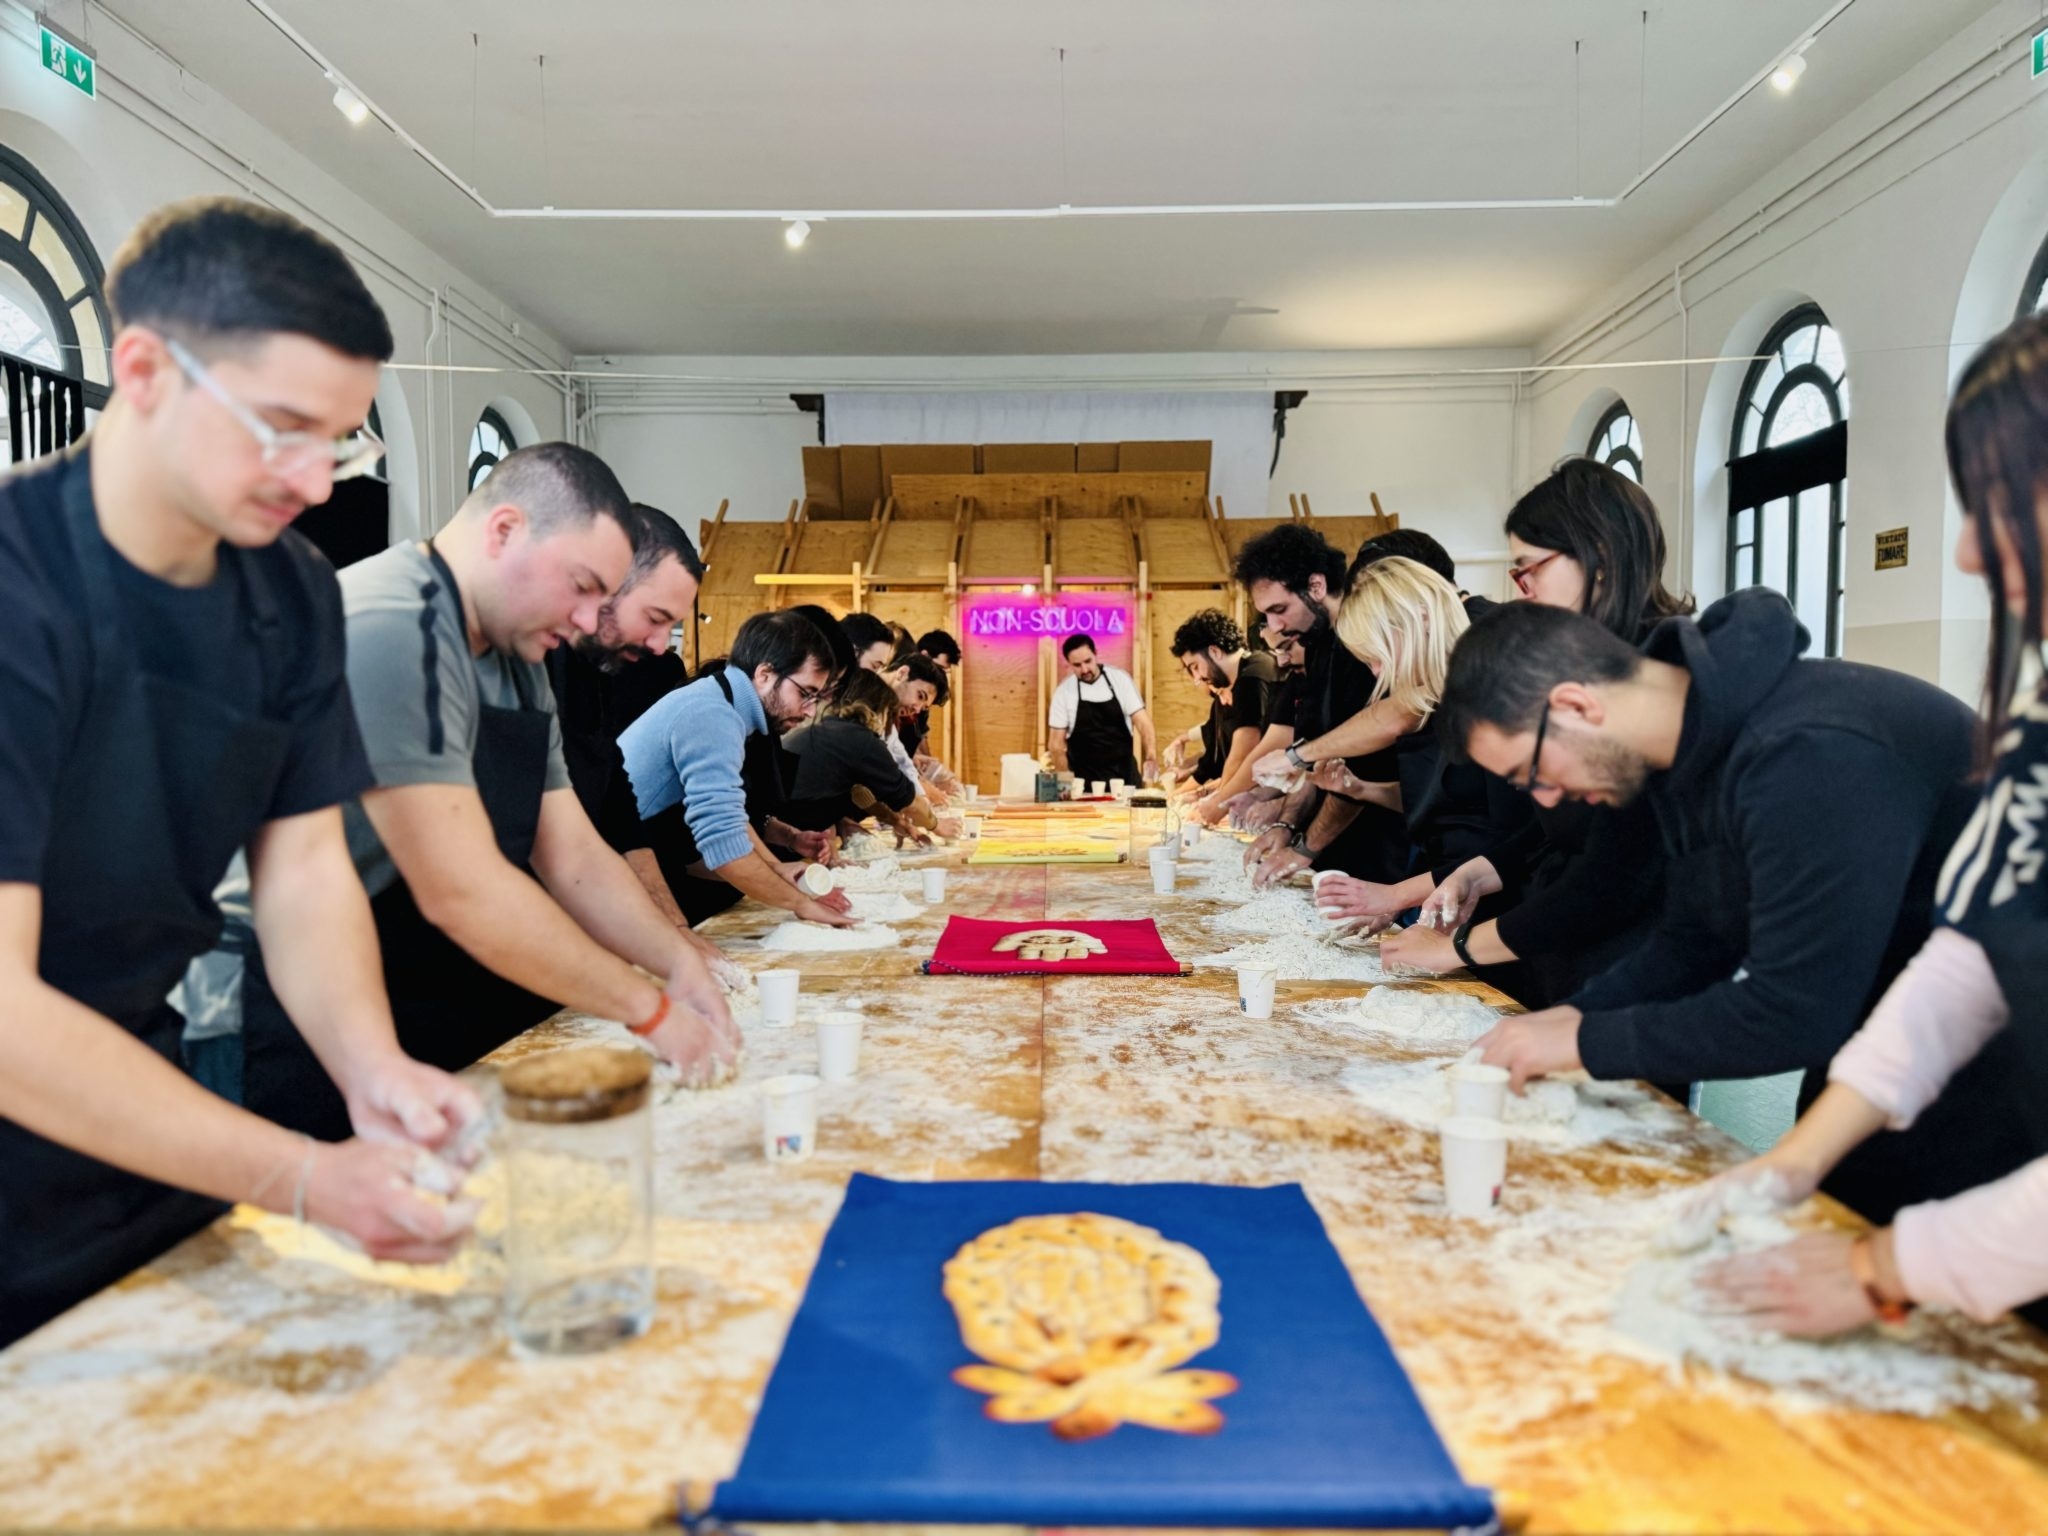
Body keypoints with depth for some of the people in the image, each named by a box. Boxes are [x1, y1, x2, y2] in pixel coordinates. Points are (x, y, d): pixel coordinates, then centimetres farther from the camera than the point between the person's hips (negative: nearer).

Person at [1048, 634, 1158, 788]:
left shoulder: (1120, 679, -4)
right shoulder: (1064, 691, -4)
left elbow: (1143, 723, -8)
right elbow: (1056, 743, -1)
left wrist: (1151, 759, -23)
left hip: (1124, 773, 1)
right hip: (1084, 779, 0)